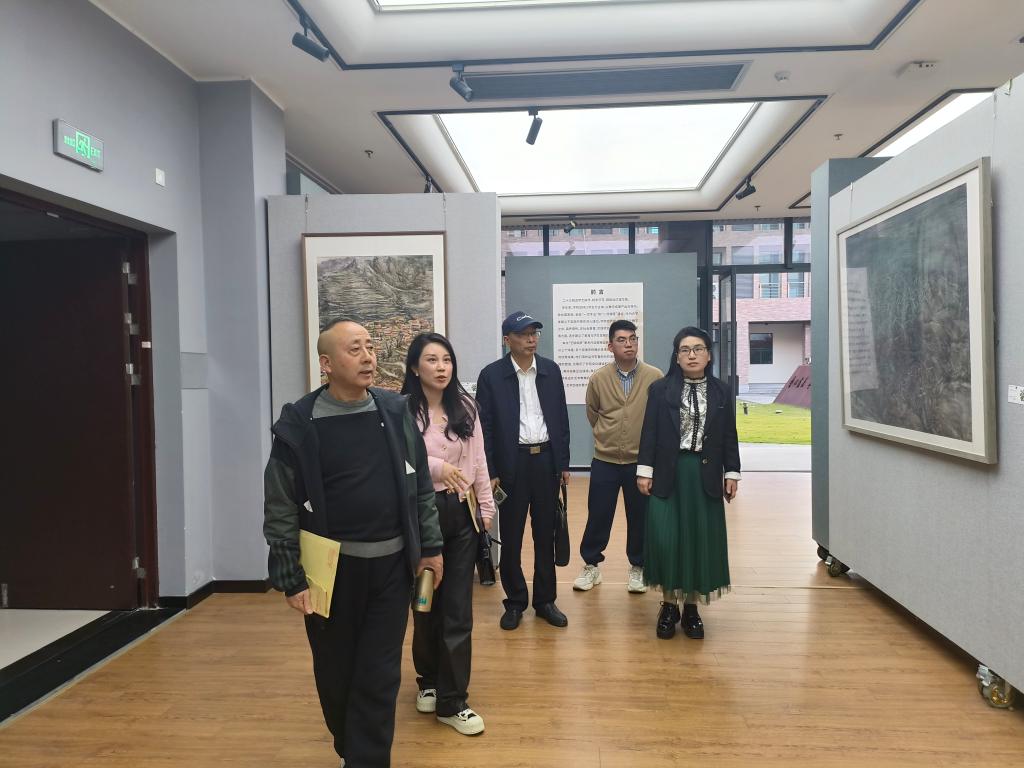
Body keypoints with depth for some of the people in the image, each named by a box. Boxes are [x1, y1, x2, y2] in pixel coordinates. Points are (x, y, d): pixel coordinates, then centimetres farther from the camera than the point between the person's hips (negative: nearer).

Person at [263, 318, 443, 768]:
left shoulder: (396, 412, 0)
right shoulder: (299, 424, -10)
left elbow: (421, 488, 7)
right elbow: (281, 510, -7)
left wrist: (430, 547, 7)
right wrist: (291, 578, -8)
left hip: (391, 563, 2)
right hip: (330, 567, -1)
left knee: (380, 675, 6)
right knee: (335, 671, 16)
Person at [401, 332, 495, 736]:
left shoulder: (465, 407, 3)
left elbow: (478, 461, 8)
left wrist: (486, 507, 8)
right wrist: (435, 466, -27)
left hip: (460, 513, 3)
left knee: (457, 609, 5)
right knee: (425, 603, 15)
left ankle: (451, 700, 18)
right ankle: (429, 681, 39)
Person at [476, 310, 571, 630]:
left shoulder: (551, 370, 4)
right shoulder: (491, 375, -5)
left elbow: (561, 419, 8)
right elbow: (485, 428, -4)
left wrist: (564, 463, 5)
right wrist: (490, 472, -8)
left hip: (546, 459, 3)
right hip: (511, 463, -2)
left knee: (545, 534, 11)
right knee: (510, 537, 6)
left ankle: (545, 600, 25)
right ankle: (515, 602, 23)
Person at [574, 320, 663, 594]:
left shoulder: (655, 377, -8)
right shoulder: (598, 379, -4)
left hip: (641, 461, 0)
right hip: (604, 461, 1)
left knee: (640, 517, 10)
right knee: (598, 515, 8)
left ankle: (637, 568, 28)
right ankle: (591, 565, 26)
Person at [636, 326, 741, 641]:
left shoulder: (721, 392, 7)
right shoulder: (660, 389, 1)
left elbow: (729, 437, 9)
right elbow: (649, 432, -1)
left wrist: (731, 473, 4)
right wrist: (644, 471, -6)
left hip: (706, 475, 2)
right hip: (668, 473, -2)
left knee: (701, 540, 5)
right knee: (665, 539, -5)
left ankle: (691, 607, 20)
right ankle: (669, 604, 15)